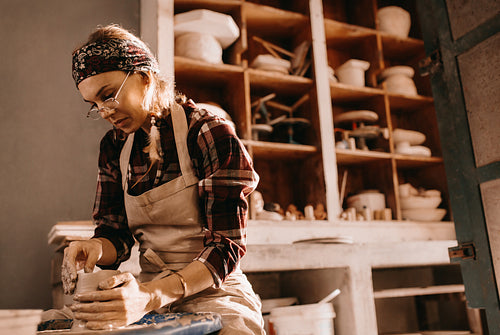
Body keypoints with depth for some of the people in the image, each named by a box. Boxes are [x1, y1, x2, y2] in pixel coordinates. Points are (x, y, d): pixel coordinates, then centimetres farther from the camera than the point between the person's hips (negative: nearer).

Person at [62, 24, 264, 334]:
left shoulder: (212, 135, -12)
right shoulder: (115, 147, 7)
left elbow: (227, 244, -16)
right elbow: (115, 233, 8)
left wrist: (151, 296, -30)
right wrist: (96, 248, -16)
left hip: (214, 294, -3)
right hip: (148, 294, 4)